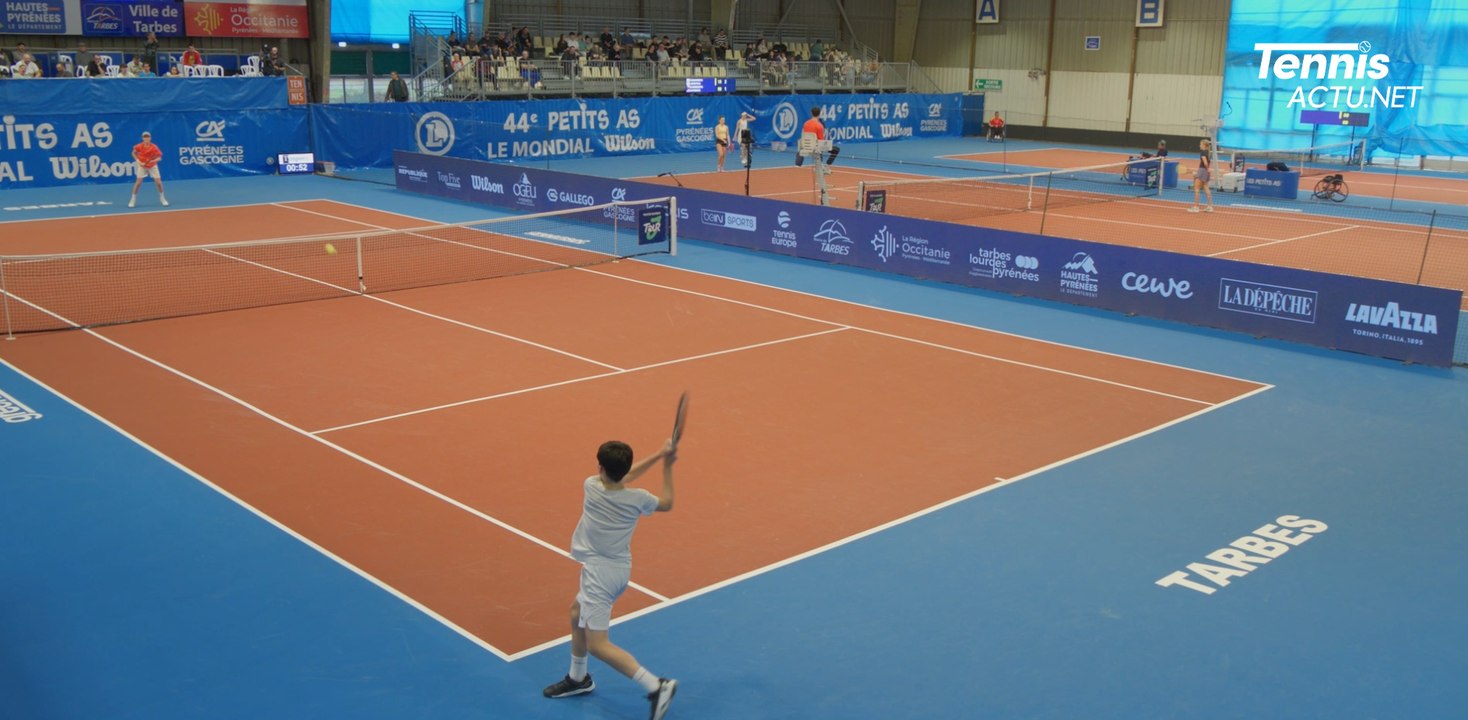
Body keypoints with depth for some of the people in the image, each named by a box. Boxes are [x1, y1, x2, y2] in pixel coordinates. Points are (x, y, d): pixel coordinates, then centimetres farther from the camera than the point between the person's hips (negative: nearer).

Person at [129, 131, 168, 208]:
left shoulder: (154, 147, -19)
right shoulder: (139, 146, -15)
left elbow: (159, 157, -16)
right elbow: (133, 153, 2)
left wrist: (154, 160, -36)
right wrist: (138, 160, -13)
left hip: (152, 166, 0)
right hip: (142, 165, 0)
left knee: (158, 182, -6)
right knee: (138, 182, -8)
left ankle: (162, 198, 16)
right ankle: (133, 200, 4)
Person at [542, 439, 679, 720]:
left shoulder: (591, 486, -16)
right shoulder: (638, 499, -9)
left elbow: (621, 479, 2)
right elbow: (667, 503, 11)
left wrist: (658, 455, 3)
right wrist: (667, 465, 15)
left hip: (599, 573, -7)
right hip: (620, 570, 7)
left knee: (597, 645, -6)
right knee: (577, 611, 29)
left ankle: (657, 687, -14)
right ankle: (578, 678, 43)